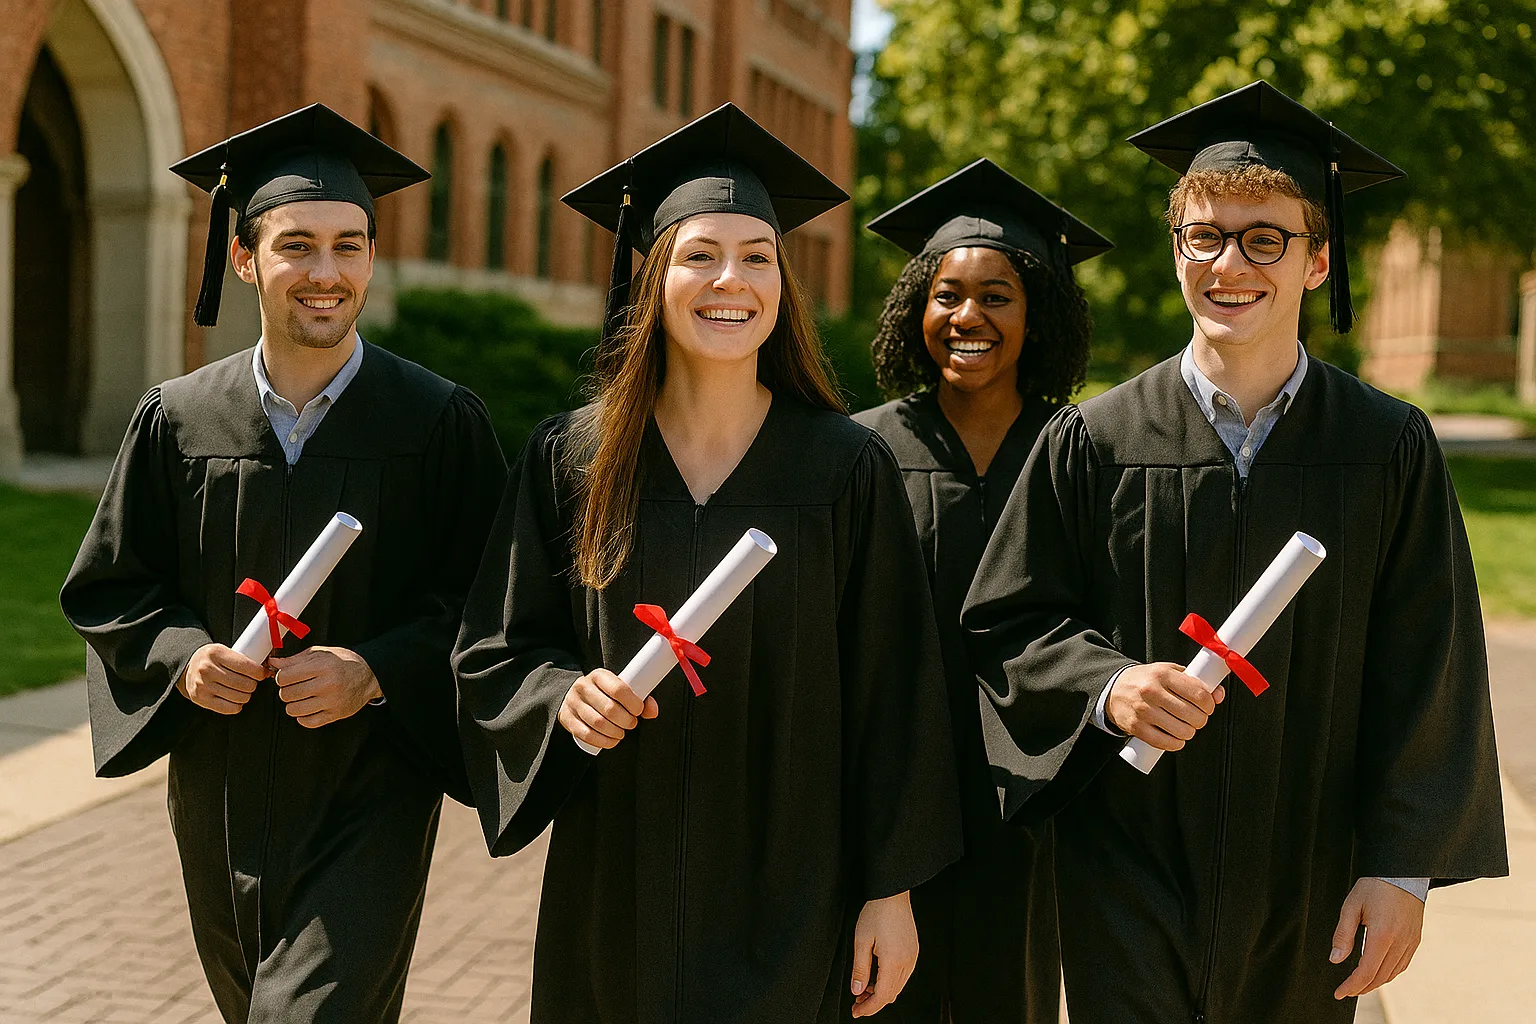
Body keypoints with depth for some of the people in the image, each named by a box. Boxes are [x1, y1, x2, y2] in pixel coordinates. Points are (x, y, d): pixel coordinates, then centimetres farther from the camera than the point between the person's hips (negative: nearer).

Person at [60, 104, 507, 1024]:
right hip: (223, 791, 4)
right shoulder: (179, 422, 1)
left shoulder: (440, 422, -7)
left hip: (371, 786, -4)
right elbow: (108, 589, 7)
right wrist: (183, 656, -12)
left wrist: (378, 671, -21)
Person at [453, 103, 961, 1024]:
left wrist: (891, 891, -5)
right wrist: (565, 697, -16)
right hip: (615, 893, 2)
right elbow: (495, 652, 5)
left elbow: (892, 695, -3)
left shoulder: (848, 469, -4)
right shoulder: (572, 459, 0)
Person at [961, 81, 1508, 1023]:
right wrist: (1105, 687, -18)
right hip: (1129, 873, -1)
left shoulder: (1389, 450, -2)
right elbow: (1004, 621, 1)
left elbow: (1425, 675, -2)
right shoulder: (1095, 444, -2)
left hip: (1310, 890, 1)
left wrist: (1403, 871, -7)